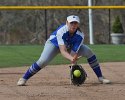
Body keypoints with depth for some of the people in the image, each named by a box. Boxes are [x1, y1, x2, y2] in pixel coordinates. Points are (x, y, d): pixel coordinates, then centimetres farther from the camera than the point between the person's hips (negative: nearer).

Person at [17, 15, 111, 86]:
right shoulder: (61, 31, -39)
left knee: (89, 52, -16)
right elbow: (63, 51, -46)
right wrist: (71, 58, -64)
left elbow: (74, 53, -31)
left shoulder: (80, 35, -30)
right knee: (42, 61, -26)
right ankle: (24, 78, -11)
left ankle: (100, 77, -5)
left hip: (71, 46, 3)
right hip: (54, 43, -3)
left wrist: (73, 64, -49)